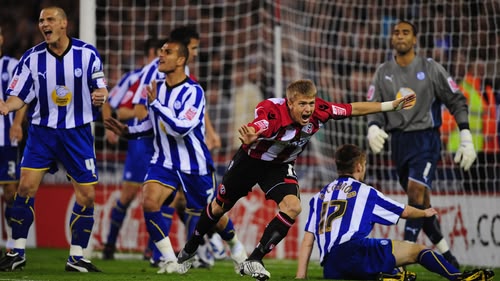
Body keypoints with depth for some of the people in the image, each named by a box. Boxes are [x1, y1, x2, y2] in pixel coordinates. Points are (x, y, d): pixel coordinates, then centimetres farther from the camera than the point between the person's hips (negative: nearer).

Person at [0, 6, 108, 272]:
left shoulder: (87, 54, -6)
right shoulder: (32, 58, -4)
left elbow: (100, 87, 3)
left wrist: (100, 95, -21)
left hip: (77, 133, 0)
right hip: (42, 131, 0)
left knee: (87, 195, -2)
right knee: (26, 186, -13)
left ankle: (76, 257, 12)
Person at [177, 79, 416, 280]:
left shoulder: (319, 111, -26)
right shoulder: (272, 113, -42)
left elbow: (353, 109, -12)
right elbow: (253, 130, -63)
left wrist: (391, 106, -9)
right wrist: (249, 138, -87)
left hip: (280, 166, 3)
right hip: (251, 160, -3)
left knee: (292, 207, -22)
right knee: (220, 206, 16)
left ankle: (254, 261, -14)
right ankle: (191, 247, 44)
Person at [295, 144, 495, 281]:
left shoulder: (319, 197, 26)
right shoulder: (364, 192, 14)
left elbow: (307, 242, 17)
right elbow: (404, 212, 26)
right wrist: (425, 213, 45)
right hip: (355, 250, -5)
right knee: (417, 250, 0)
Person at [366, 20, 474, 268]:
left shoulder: (431, 69, -3)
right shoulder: (383, 73, 7)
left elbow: (457, 102, -1)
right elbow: (374, 107, 4)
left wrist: (466, 140, -8)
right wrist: (373, 128, -19)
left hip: (426, 139, -4)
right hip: (399, 142, 4)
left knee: (416, 191, -22)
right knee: (421, 203, 10)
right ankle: (445, 253, 24)